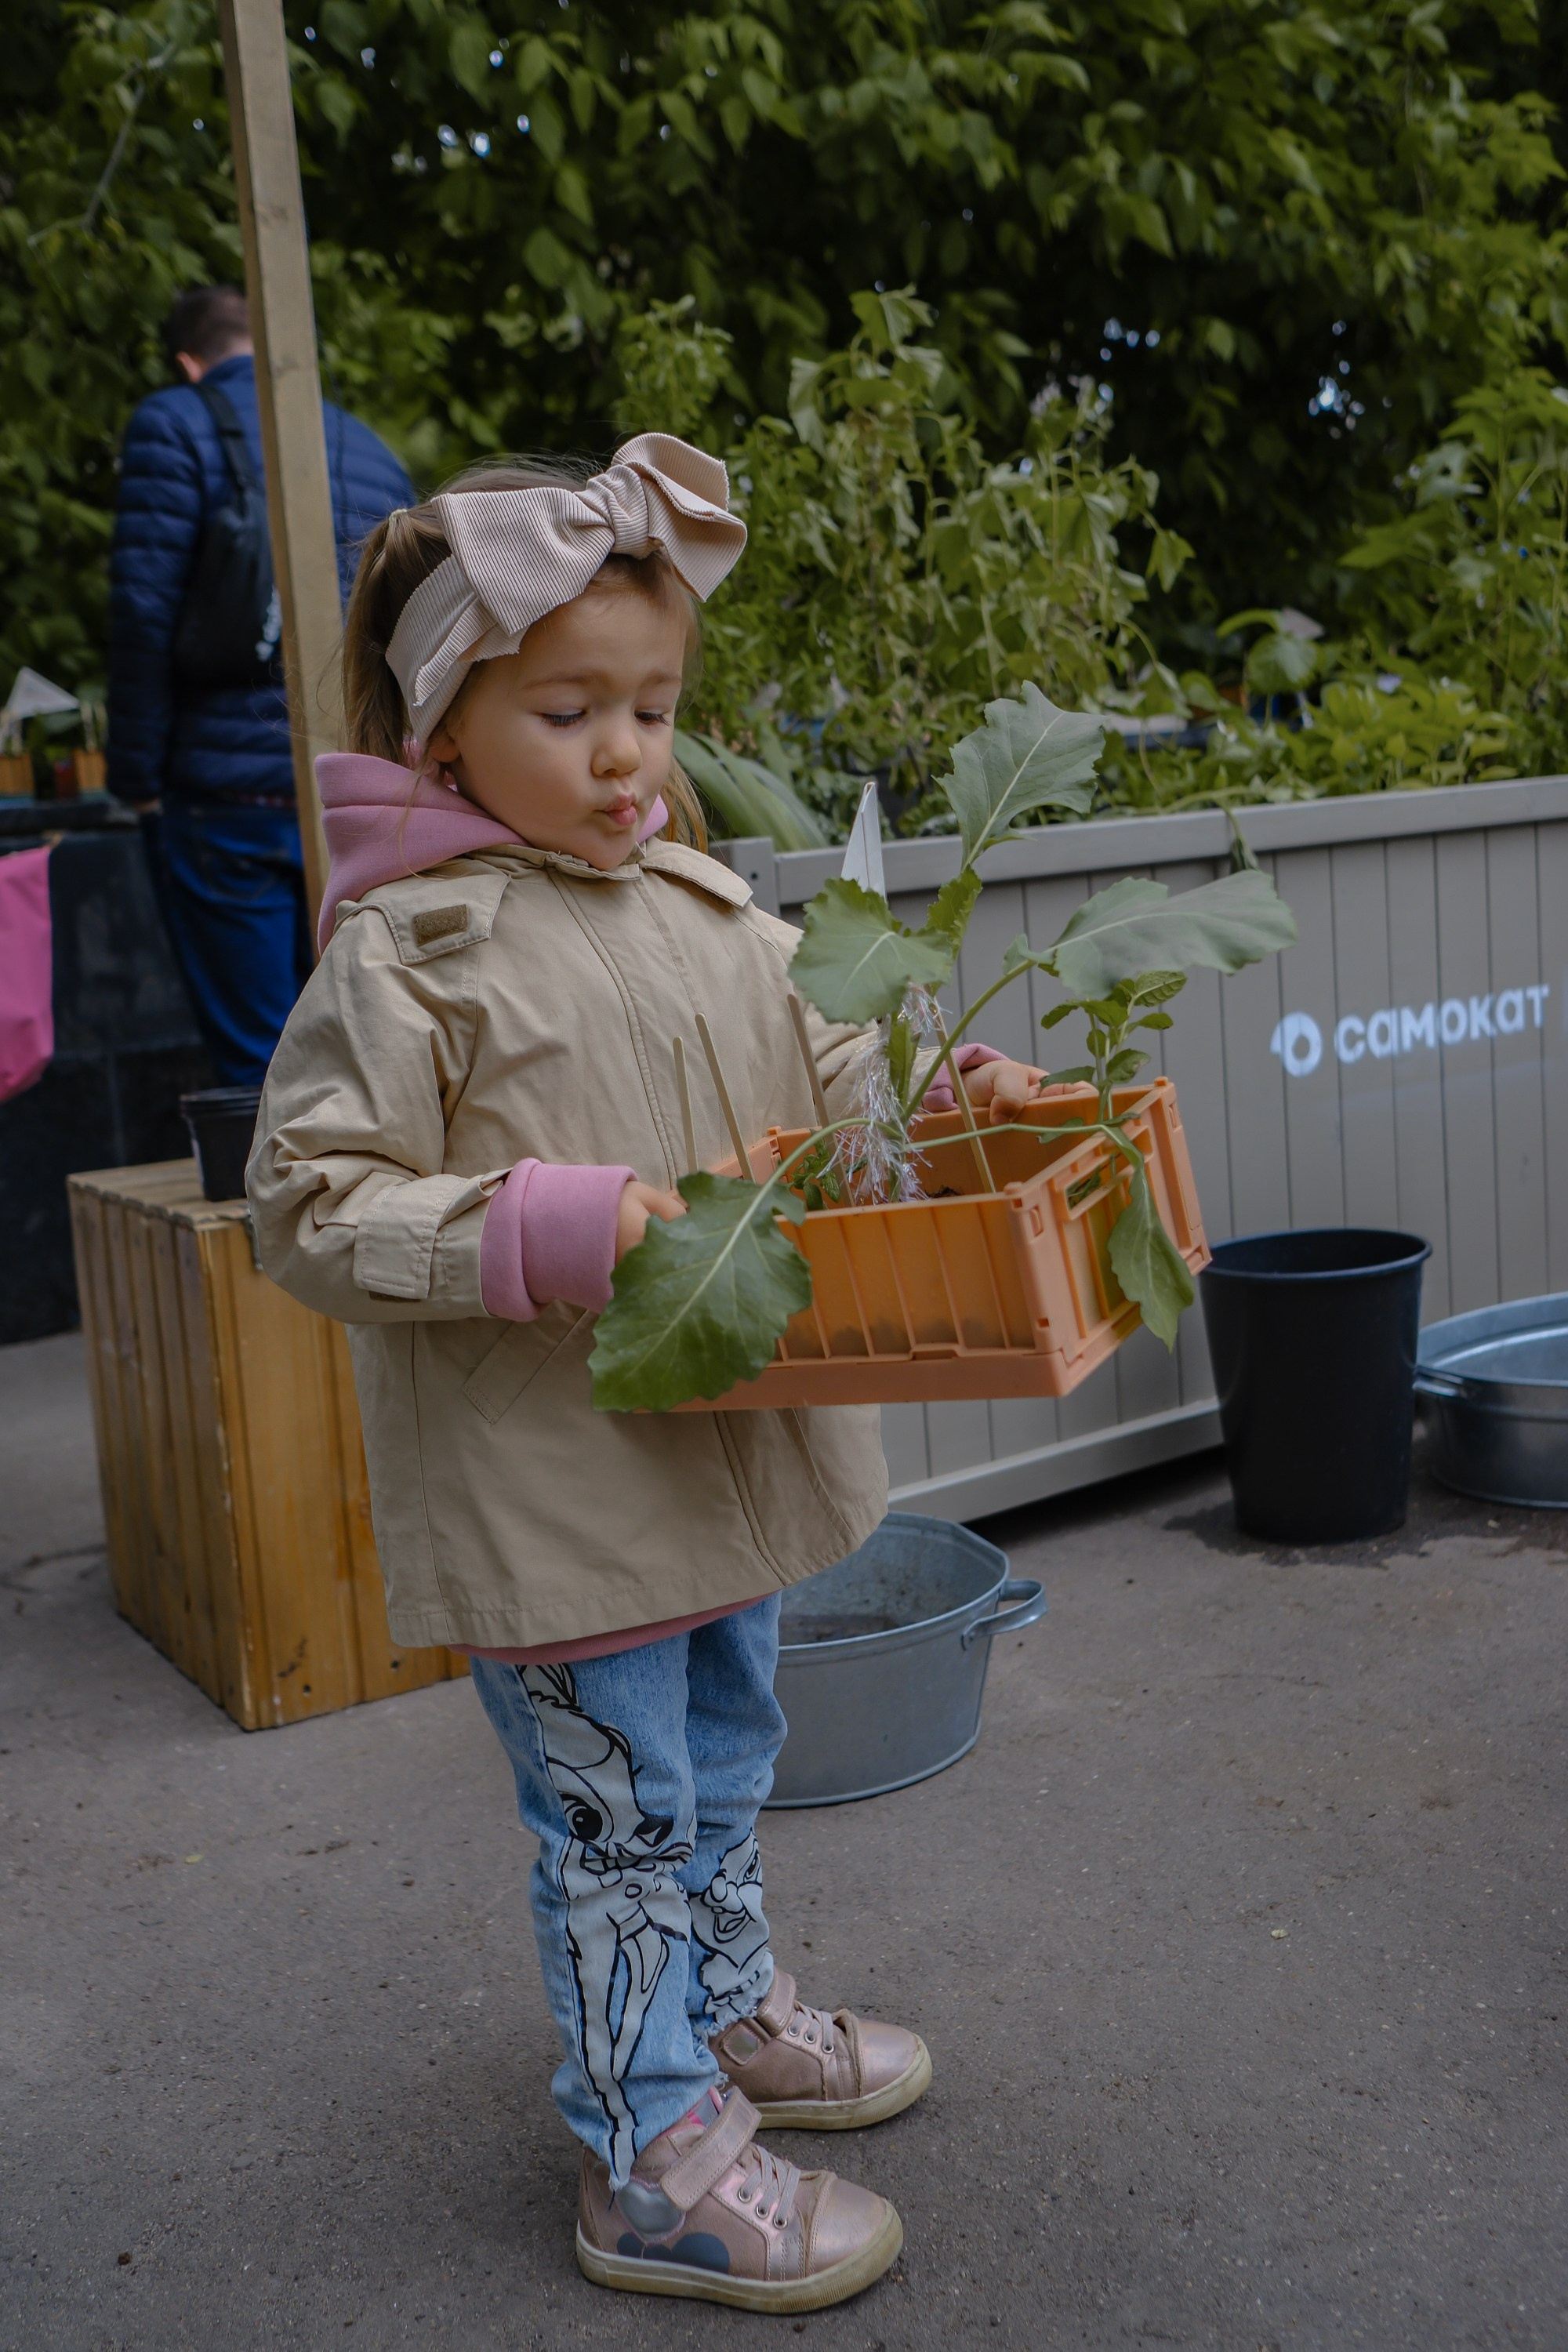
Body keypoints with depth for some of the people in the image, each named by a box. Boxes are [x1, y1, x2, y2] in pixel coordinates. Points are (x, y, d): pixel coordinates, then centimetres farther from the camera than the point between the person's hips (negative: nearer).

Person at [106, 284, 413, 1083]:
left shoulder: (174, 425, 0)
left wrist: (138, 777, -4)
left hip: (231, 800, -5)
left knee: (254, 1059, 0)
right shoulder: (374, 452, 18)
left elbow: (145, 608, -10)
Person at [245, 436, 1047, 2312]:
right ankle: (649, 2159, 24)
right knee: (619, 1809, 6)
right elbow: (311, 1206, -20)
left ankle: (727, 2013, 47)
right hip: (549, 1486, -7)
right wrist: (562, 1229, -29)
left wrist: (950, 1098, -5)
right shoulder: (407, 949, -17)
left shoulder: (707, 906, 4)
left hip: (729, 1440, 7)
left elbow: (824, 1082, 15)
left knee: (724, 1758, 24)